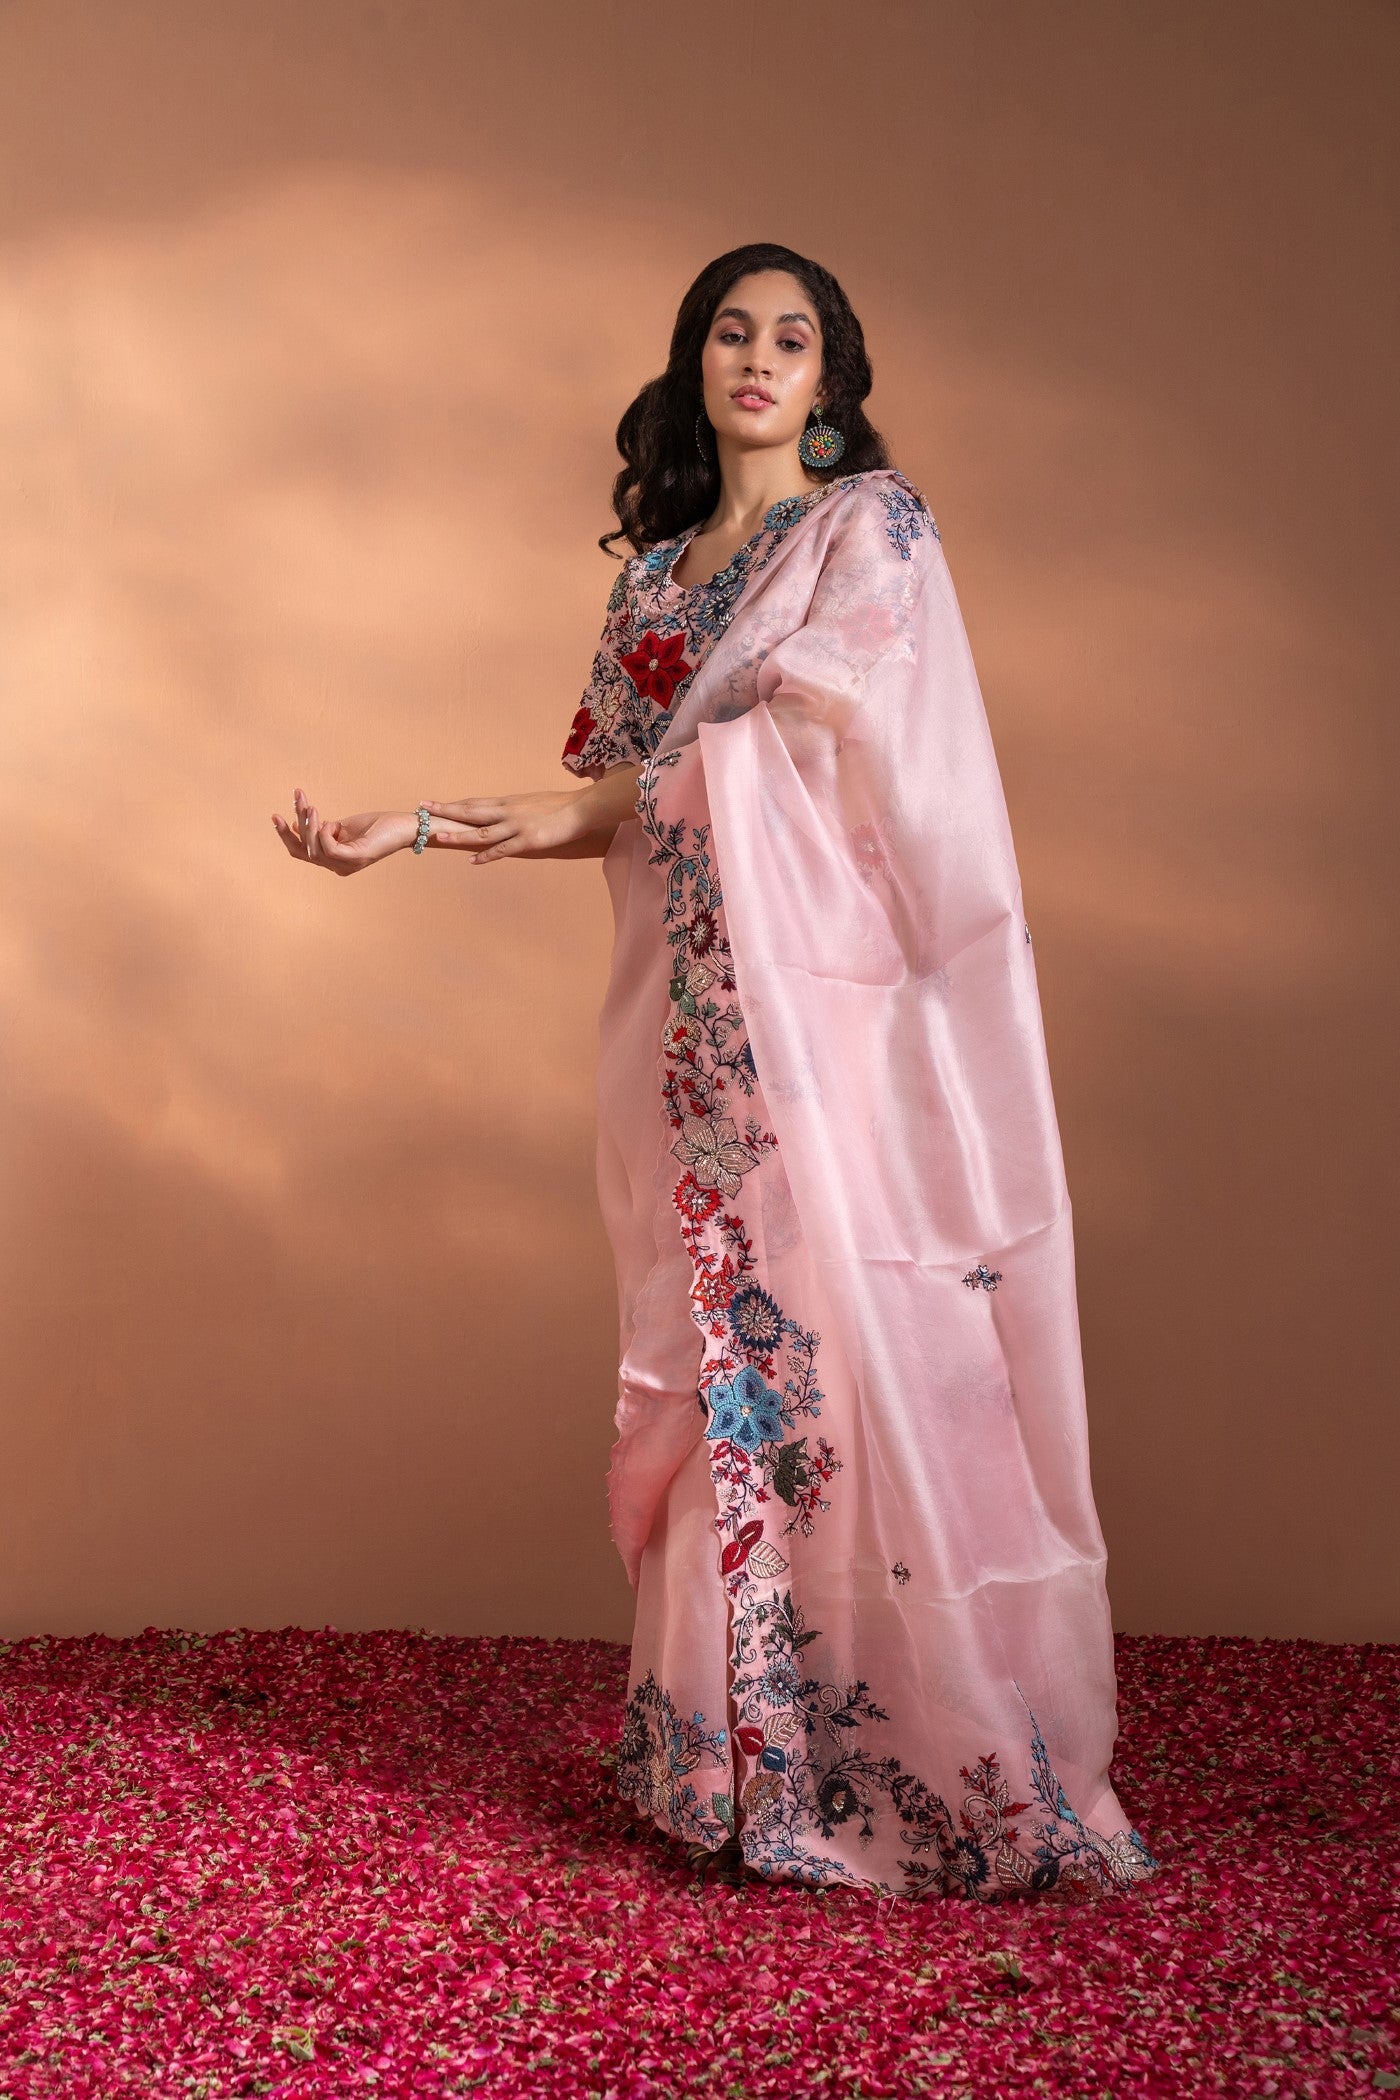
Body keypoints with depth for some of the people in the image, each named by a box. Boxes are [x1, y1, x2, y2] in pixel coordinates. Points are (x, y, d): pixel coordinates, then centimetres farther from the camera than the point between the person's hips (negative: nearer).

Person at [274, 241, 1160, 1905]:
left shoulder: (871, 521, 4)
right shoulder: (659, 568, 20)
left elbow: (802, 723, -9)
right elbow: (617, 797, 16)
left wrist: (592, 804, -4)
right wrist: (415, 831, 6)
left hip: (829, 992, -5)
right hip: (698, 1006, 6)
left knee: (841, 1333, -9)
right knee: (719, 1349, 5)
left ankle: (947, 1764, -2)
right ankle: (737, 1755, 12)